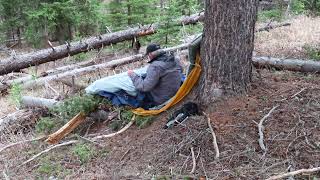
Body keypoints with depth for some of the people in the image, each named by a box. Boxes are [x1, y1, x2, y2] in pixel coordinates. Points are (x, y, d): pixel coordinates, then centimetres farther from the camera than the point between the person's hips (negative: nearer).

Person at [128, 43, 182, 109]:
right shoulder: (174, 60, -3)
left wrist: (133, 75, -14)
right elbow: (180, 71, 20)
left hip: (160, 100, -8)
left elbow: (144, 87, -28)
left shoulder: (155, 66, -27)